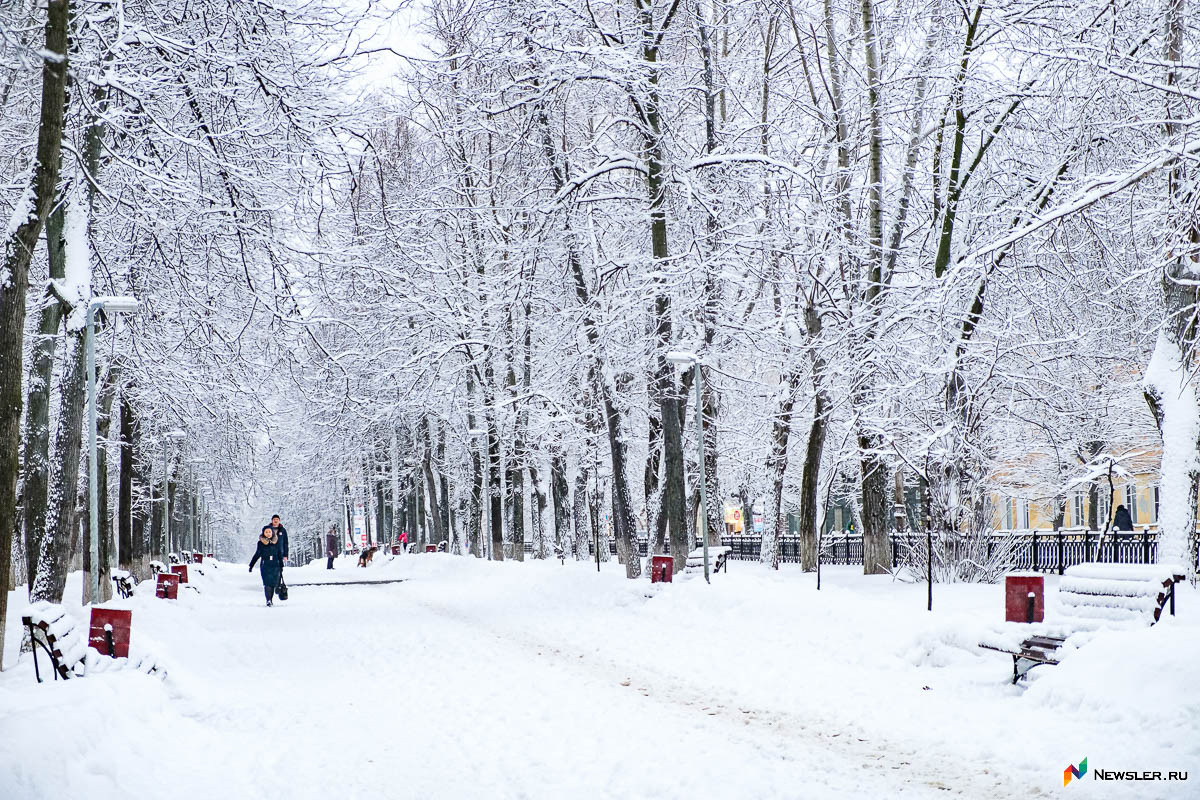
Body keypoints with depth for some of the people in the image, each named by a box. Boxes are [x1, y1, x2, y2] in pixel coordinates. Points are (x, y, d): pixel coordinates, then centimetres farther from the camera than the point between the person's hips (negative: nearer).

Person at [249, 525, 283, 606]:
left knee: (273, 583, 0)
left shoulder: (276, 542, 6)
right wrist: (251, 565, 9)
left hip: (275, 565, 2)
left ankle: (271, 599, 12)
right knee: (267, 583, -12)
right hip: (265, 565, -2)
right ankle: (268, 600, -12)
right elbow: (257, 554, 9)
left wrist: (281, 566, 14)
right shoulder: (261, 543, 1)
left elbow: (279, 554, 13)